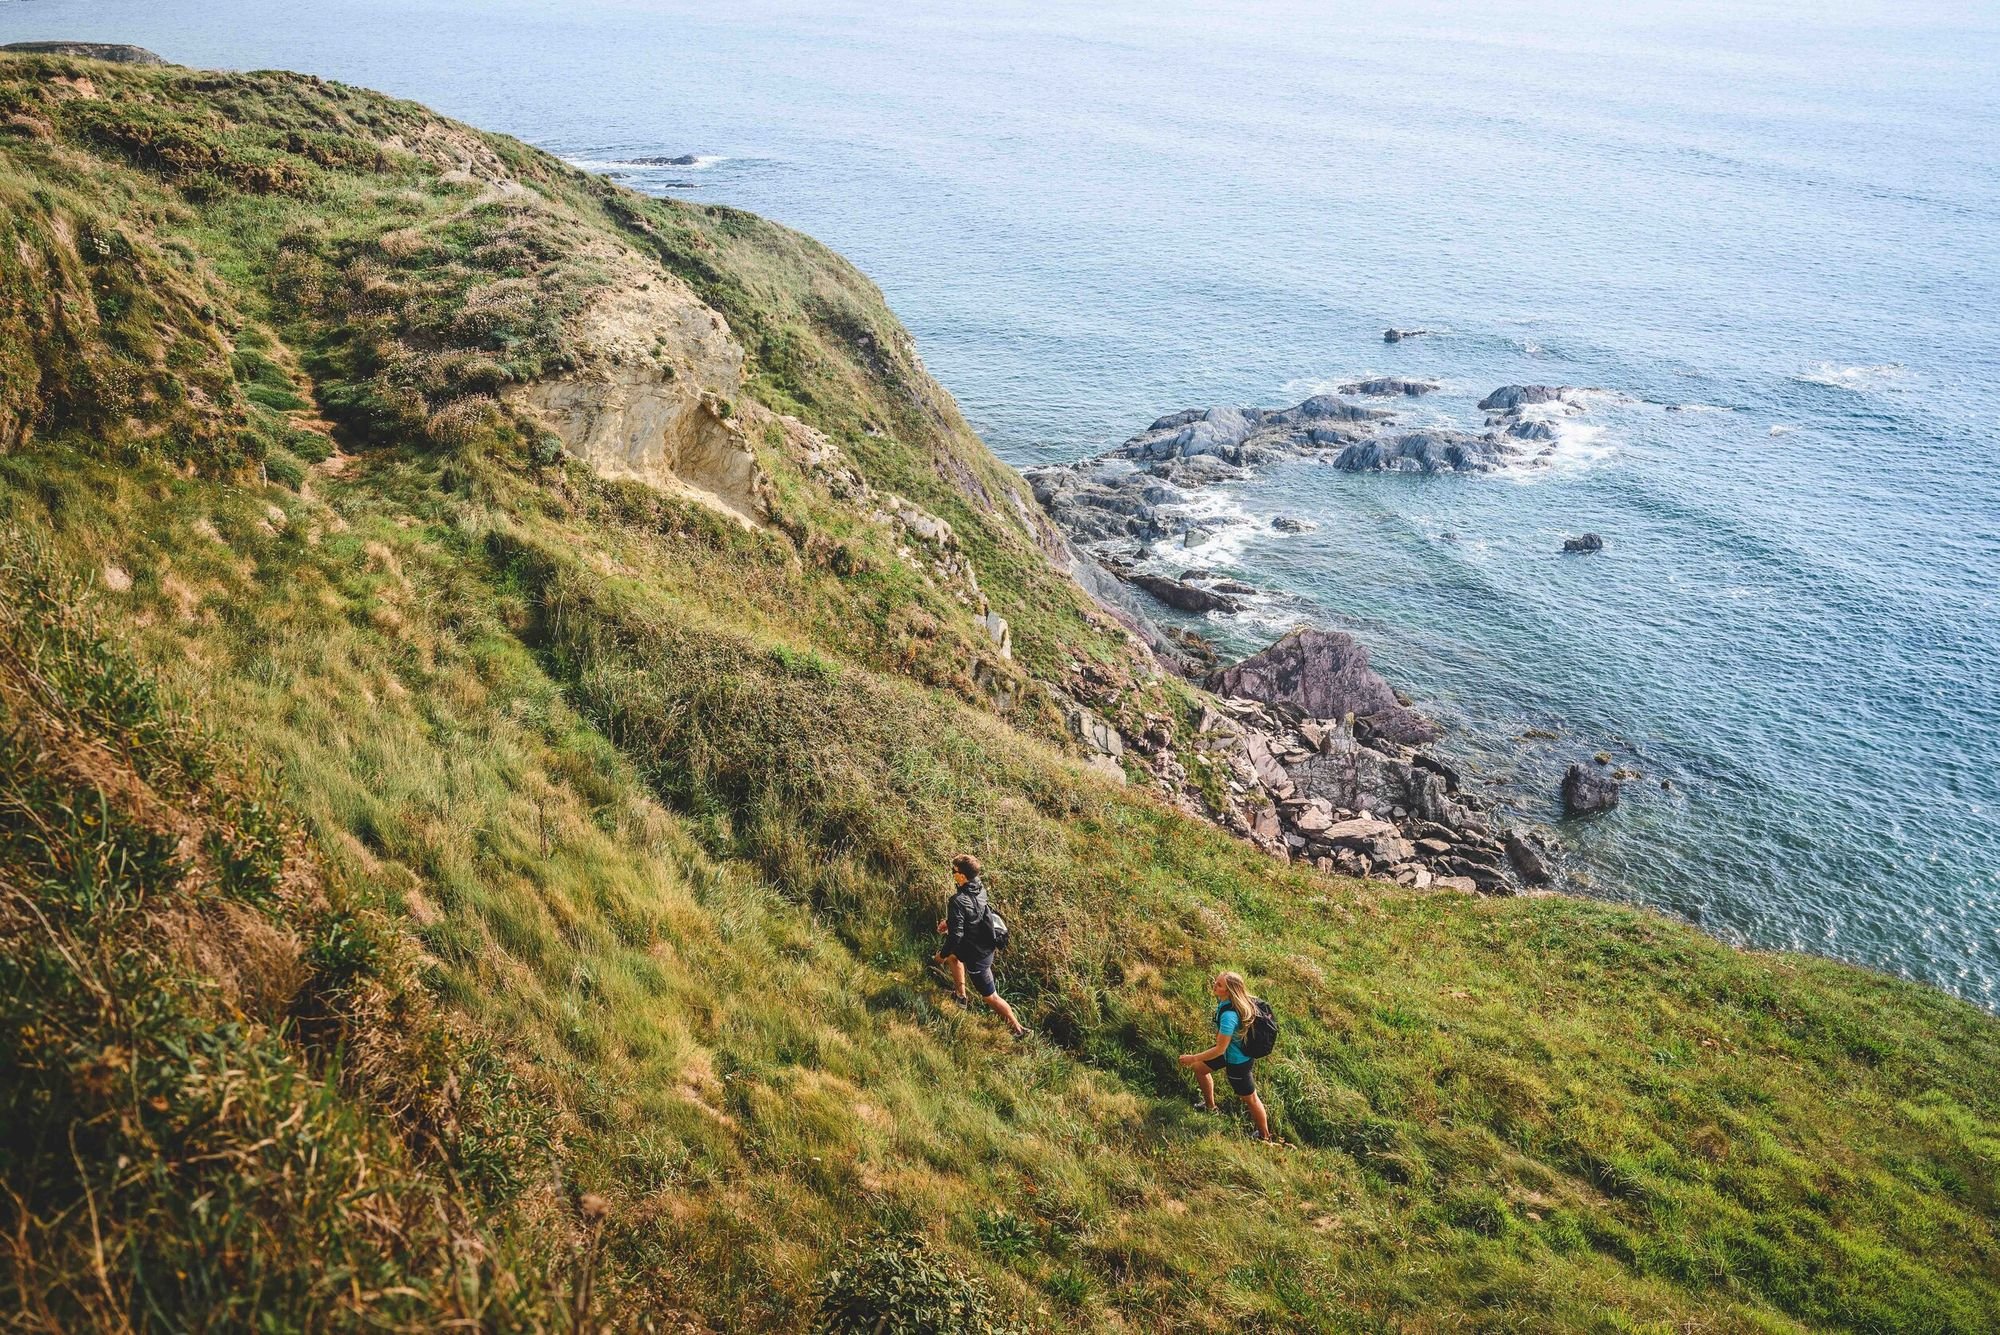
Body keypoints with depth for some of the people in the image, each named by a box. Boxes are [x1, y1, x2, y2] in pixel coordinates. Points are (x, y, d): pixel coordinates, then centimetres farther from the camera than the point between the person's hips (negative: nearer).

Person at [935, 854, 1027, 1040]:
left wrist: (942, 955, -12)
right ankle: (961, 996, 47)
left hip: (976, 956, -8)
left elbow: (955, 935, -29)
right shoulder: (980, 887, -8)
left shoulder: (957, 901, -32)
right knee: (953, 955, 34)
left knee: (990, 997, 8)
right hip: (986, 946, 8)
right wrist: (949, 921, 13)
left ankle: (1017, 1029, 20)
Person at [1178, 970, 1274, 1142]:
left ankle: (1265, 1136, 34)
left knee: (1249, 1098, 12)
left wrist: (1193, 1058, -21)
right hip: (1230, 1050, 9)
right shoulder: (1225, 1000, -14)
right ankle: (1210, 1106, 47)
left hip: (1237, 1060, -9)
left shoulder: (1229, 1016, -40)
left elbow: (1220, 1049, -32)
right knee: (1199, 1068, 25)